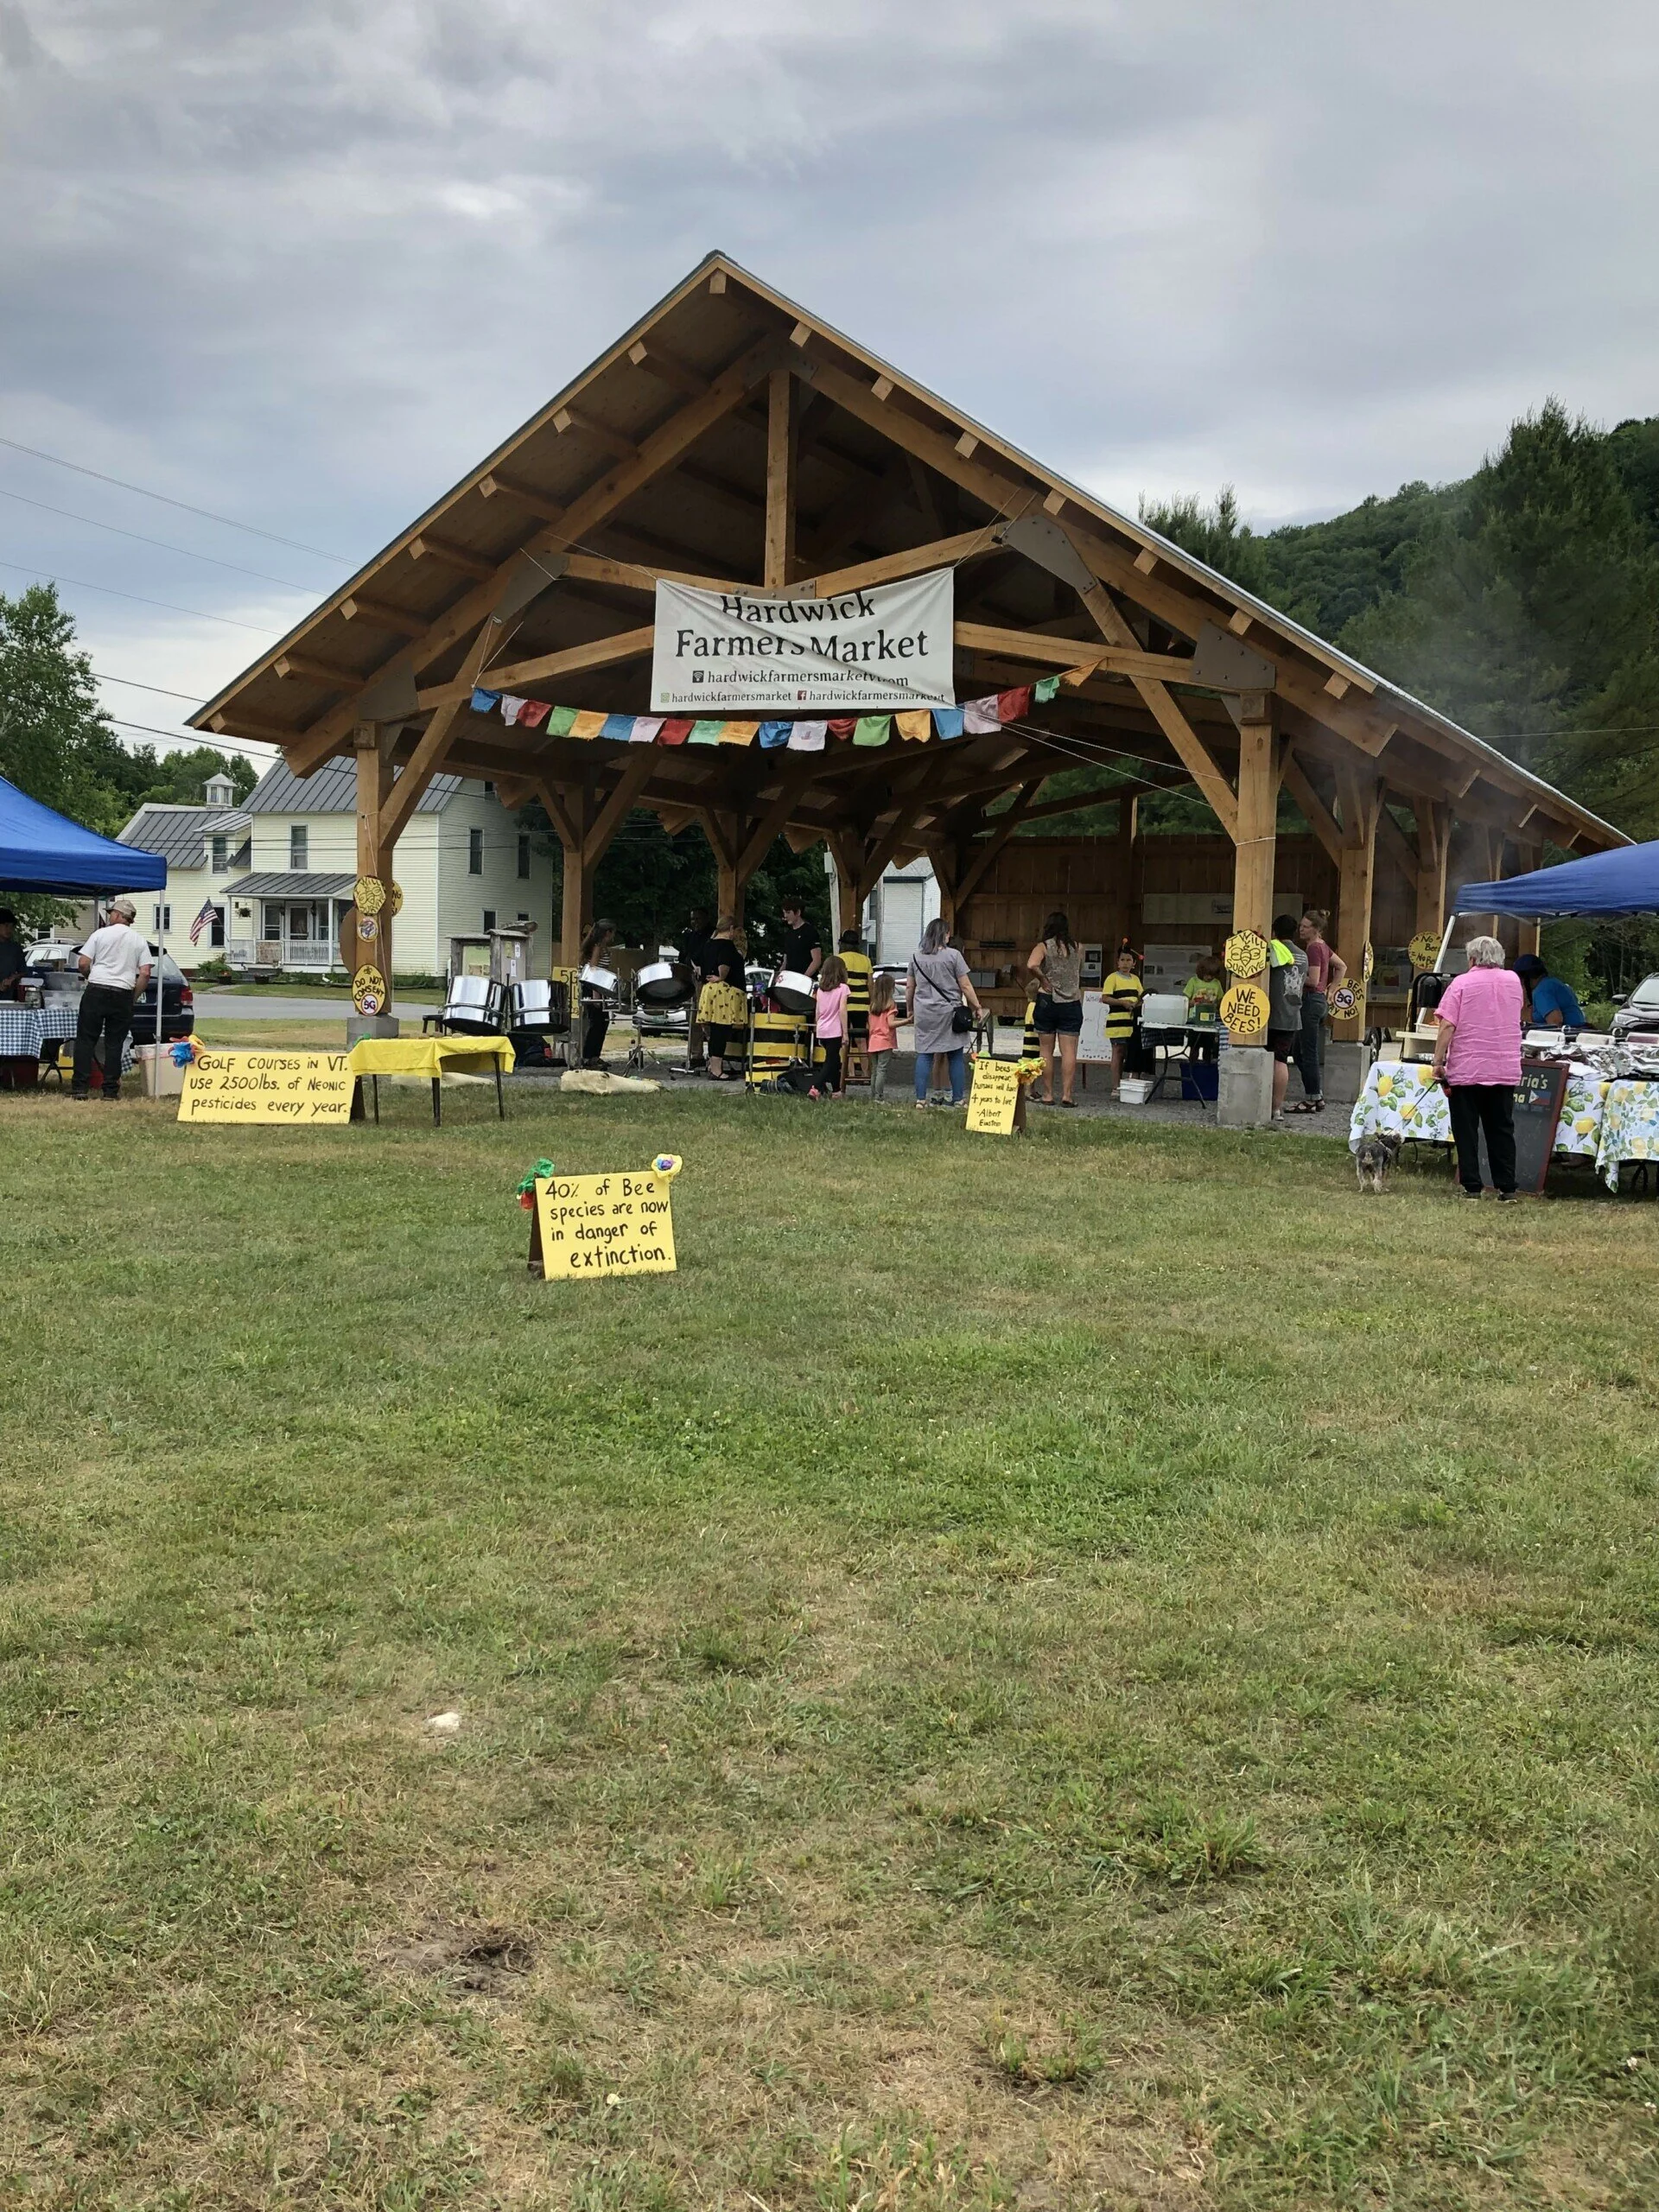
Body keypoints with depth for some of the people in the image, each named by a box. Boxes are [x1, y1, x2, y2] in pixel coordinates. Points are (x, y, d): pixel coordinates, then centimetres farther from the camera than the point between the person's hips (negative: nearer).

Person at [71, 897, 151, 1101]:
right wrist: (133, 997, 10)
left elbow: (83, 963, -4)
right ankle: (111, 1090, 5)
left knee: (85, 1040, 4)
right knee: (114, 1044, 6)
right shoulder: (139, 941, 7)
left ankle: (80, 1088, 0)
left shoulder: (100, 934, 0)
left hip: (96, 991, -2)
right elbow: (145, 973, 0)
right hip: (123, 994, 2)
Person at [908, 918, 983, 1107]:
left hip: (924, 1012, 3)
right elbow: (965, 986, -4)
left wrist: (910, 1010, 25)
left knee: (924, 1055, 5)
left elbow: (910, 987, 13)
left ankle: (920, 1099, 1)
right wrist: (977, 1007, 5)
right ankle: (958, 1099, 5)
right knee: (955, 1056, 4)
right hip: (949, 1011, -3)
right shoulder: (953, 955, -5)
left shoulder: (916, 956, 7)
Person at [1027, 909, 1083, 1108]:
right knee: (1069, 1051, -1)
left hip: (1048, 1001, -2)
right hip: (1072, 1003, 2)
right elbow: (1081, 975, 15)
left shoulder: (1044, 947, -4)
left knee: (1046, 1050, 6)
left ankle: (1047, 1095, 7)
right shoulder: (1077, 948, 7)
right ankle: (1067, 1095, -6)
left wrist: (1043, 980, -10)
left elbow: (1032, 965, -23)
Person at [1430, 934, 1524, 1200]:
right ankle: (1506, 1187, 10)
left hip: (1466, 1071, -4)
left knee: (1466, 1131, 3)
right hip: (1505, 1070, 4)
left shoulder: (1461, 984, -6)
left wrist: (1438, 1063, -10)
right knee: (1502, 1130, 10)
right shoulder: (1513, 981, 7)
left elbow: (1447, 1027, -13)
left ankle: (1471, 1186, 2)